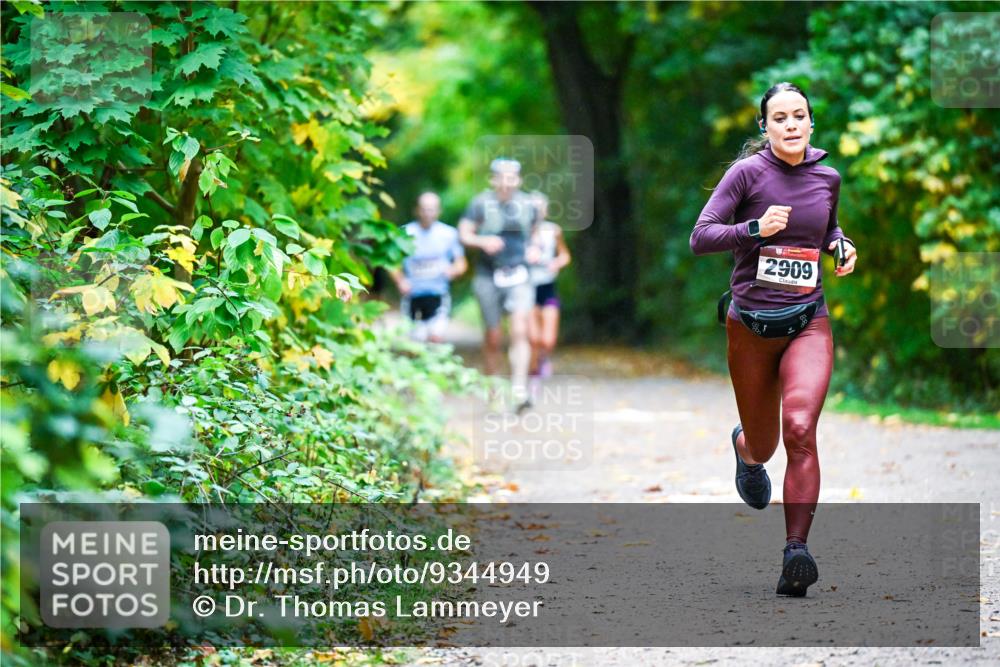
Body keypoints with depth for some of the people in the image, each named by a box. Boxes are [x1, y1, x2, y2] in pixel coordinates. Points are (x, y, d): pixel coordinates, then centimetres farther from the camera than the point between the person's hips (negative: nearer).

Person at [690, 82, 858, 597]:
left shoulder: (827, 177, 6)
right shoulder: (748, 172, -6)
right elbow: (700, 238, -10)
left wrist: (842, 246, 5)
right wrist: (756, 229, -24)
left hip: (808, 322, 1)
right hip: (751, 324, -1)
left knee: (800, 429, -22)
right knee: (763, 445, 12)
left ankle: (796, 551, -22)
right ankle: (745, 448, 52)